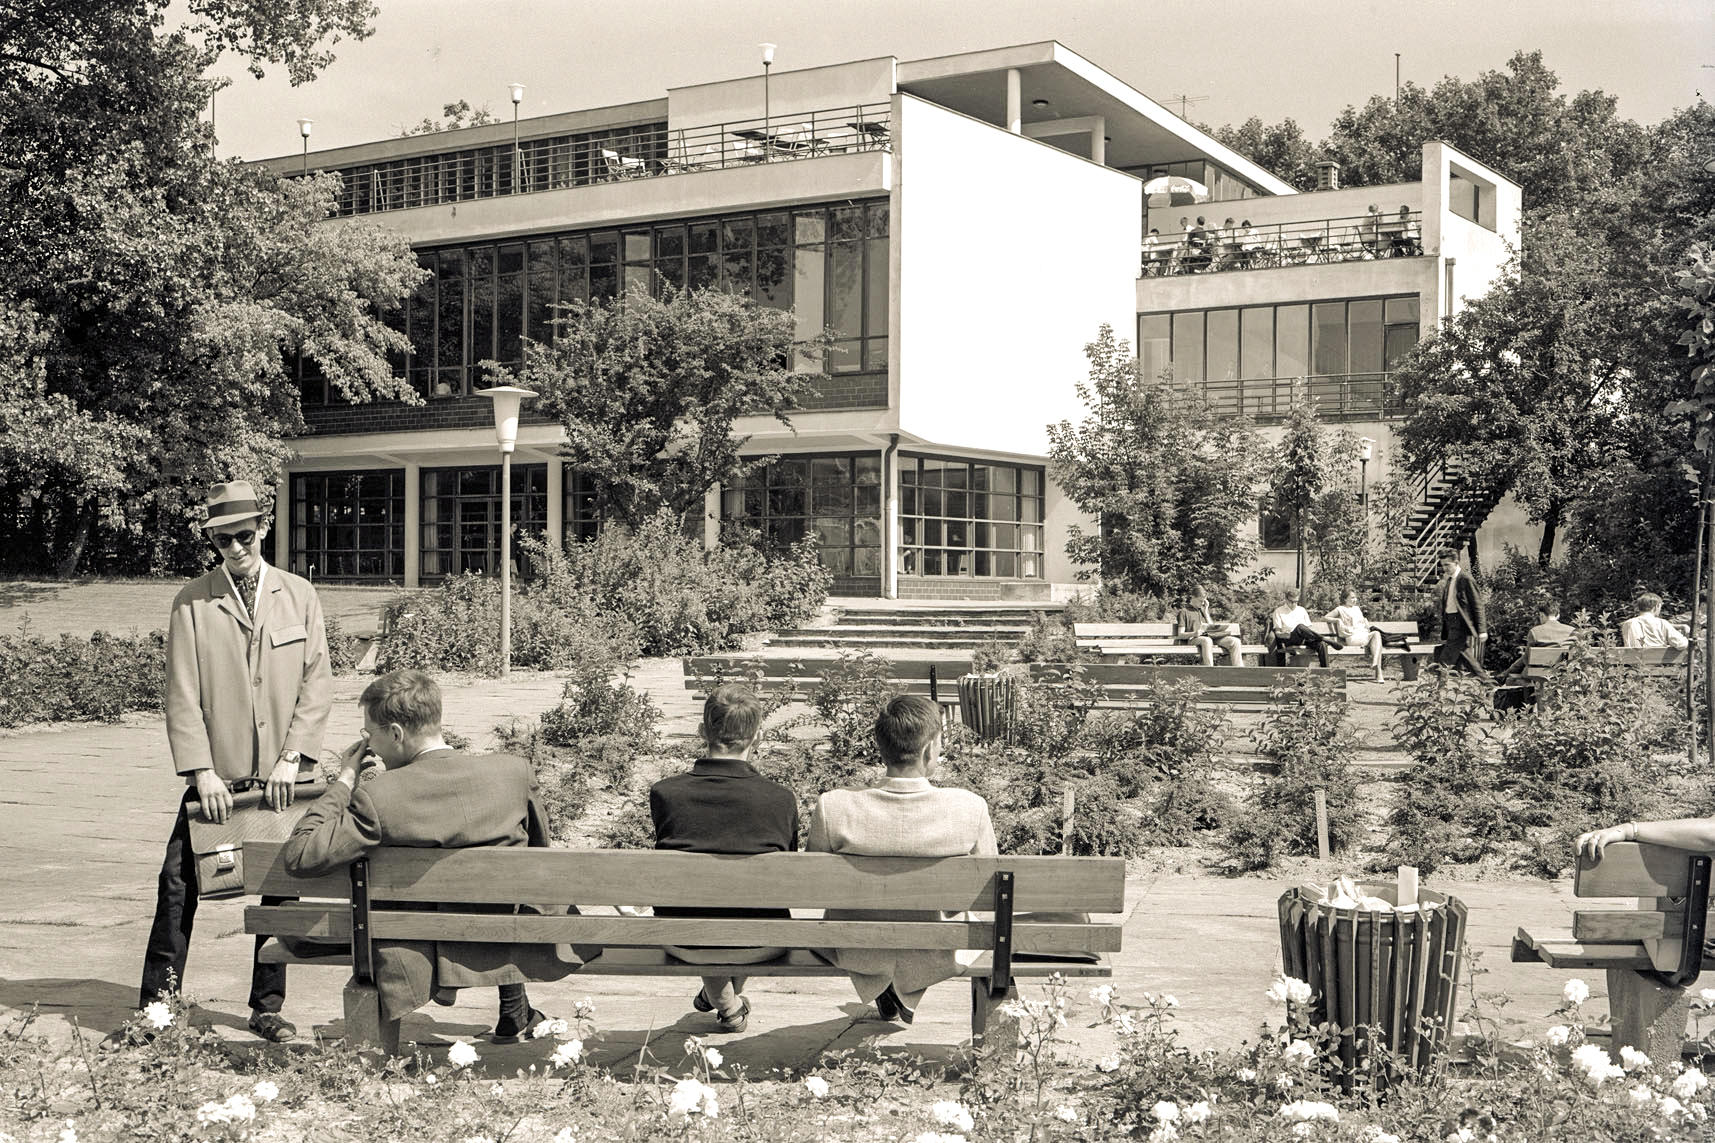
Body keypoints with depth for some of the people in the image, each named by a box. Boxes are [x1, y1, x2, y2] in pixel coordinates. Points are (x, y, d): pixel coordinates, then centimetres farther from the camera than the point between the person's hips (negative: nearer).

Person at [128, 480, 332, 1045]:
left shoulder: (299, 596, 5)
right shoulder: (191, 602, 1)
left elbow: (317, 683, 3)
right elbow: (181, 693, -2)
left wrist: (292, 756, -8)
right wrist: (202, 770, -11)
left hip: (281, 776, 1)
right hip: (217, 773, -1)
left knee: (282, 891, 5)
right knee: (178, 885, -4)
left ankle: (267, 1007, 17)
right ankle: (157, 1004, 9)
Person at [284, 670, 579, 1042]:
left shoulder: (377, 799, -22)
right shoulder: (514, 771, -11)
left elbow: (298, 856, -17)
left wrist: (345, 779, -7)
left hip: (419, 963, -3)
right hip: (509, 951, 4)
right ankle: (514, 1008, 41)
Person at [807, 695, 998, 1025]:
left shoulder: (833, 809, -23)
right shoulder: (970, 809, -22)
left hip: (859, 956, 0)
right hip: (938, 957, 0)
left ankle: (879, 989, 55)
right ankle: (907, 996, 54)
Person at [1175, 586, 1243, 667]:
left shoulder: (1203, 610, 27)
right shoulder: (1184, 611, 8)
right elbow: (1180, 635, -1)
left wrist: (1205, 612, 11)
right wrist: (1194, 633, -20)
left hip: (1209, 637, 6)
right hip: (1192, 639, -6)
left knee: (1235, 641, -15)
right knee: (1206, 640, -42)